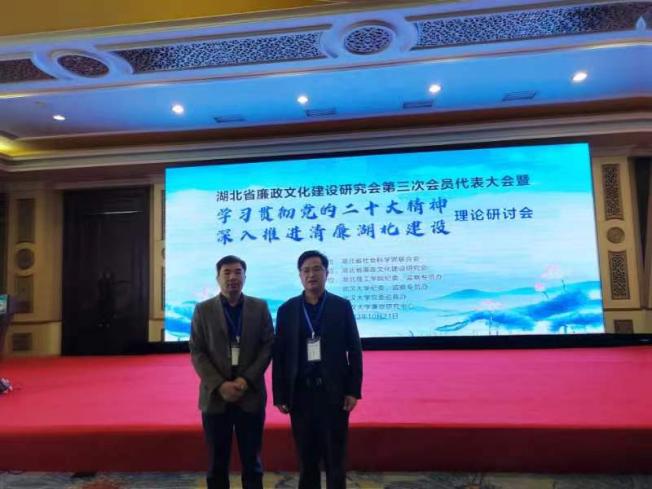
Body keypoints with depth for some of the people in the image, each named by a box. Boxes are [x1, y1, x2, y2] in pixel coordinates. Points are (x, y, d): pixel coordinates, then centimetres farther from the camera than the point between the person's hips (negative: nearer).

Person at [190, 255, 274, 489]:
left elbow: (268, 346, -1)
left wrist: (247, 380, -12)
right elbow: (197, 352, -1)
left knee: (252, 461, 11)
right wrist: (219, 385, -12)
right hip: (215, 396, 0)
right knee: (217, 463, 11)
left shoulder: (260, 307, 3)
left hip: (251, 395, 0)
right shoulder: (203, 310, 2)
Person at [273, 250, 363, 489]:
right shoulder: (287, 310, 2)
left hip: (334, 392, -1)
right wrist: (279, 395, -1)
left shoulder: (342, 306, -1)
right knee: (306, 457, 13)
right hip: (300, 393, 1)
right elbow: (279, 355, 2)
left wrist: (353, 390, -6)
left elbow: (354, 350, -1)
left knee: (335, 458, 9)